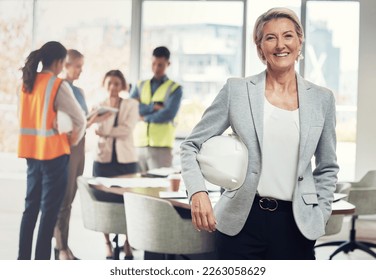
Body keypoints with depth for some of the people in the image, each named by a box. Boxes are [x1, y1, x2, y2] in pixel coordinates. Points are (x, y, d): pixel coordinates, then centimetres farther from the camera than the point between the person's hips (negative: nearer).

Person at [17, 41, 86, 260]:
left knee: (31, 206, 14)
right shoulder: (58, 85, -13)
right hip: (54, 152, -7)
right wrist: (73, 141, 6)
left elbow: (33, 116, 12)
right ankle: (42, 260, 2)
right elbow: (80, 120, -11)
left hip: (32, 151, 7)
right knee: (50, 210, 0)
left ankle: (23, 258, 17)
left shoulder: (27, 83, 8)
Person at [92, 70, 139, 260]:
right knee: (104, 202, 1)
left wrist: (104, 132, -10)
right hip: (103, 159, 1)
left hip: (126, 160, -1)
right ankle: (107, 245, 11)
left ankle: (128, 245, 7)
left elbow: (127, 129, -7)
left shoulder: (131, 105, 6)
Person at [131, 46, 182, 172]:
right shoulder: (140, 86, 16)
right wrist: (154, 107, -9)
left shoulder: (174, 88, 3)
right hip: (139, 144, 4)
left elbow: (169, 114, -11)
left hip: (161, 146, -4)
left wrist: (145, 117, -3)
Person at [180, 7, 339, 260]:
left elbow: (327, 168, 16)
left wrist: (320, 216, 6)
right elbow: (191, 145, 3)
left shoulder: (322, 99, 6)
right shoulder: (236, 90, 1)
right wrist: (198, 192, -13)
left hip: (296, 222, 1)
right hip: (242, 220, -1)